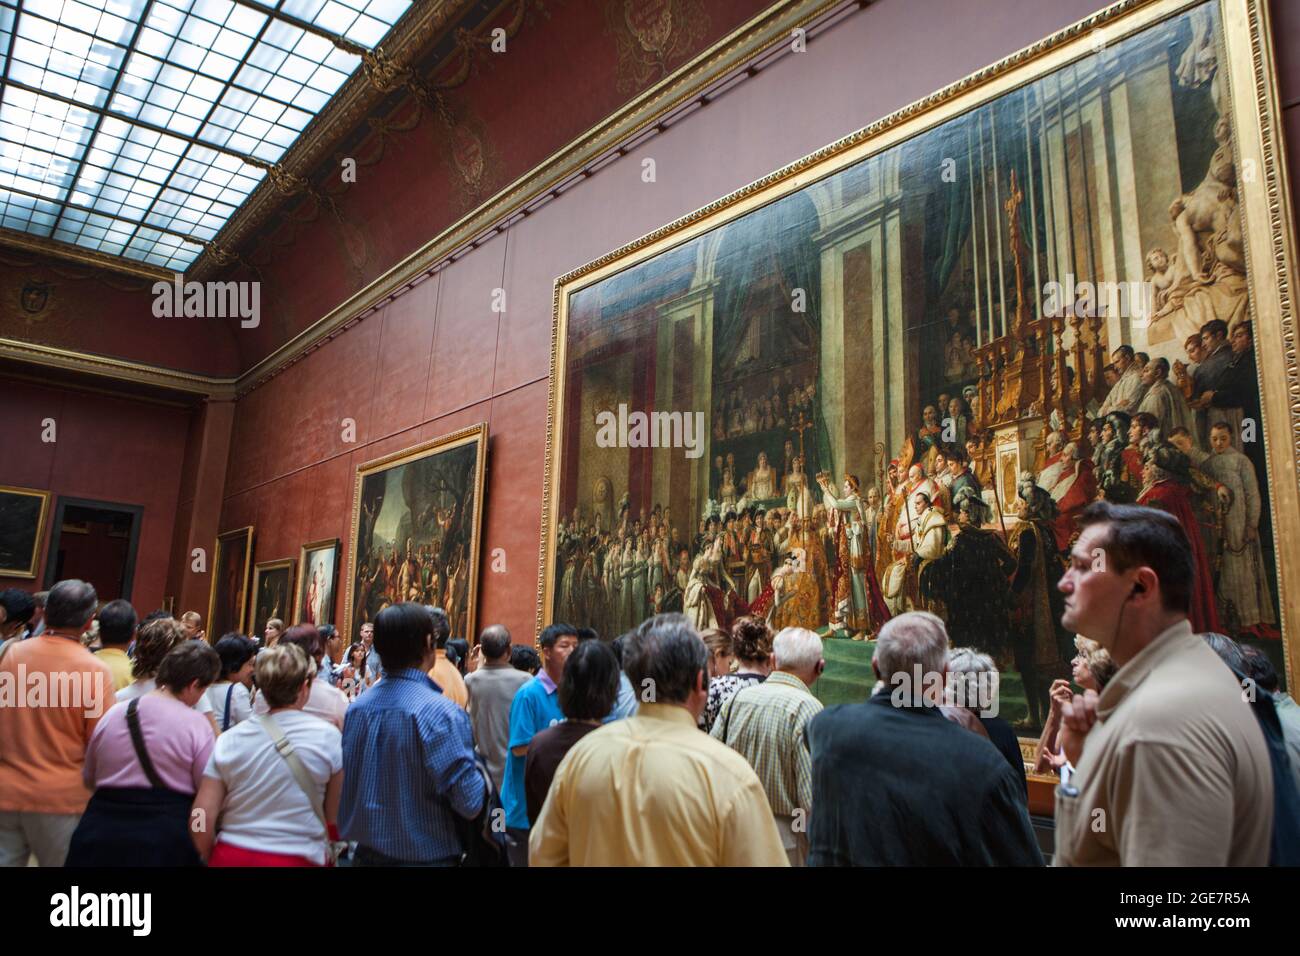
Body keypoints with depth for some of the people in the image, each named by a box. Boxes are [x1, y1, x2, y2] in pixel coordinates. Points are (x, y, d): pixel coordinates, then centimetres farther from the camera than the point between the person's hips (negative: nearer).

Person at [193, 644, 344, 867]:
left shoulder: (230, 739, -6)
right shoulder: (328, 737, -10)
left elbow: (202, 818, -5)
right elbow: (335, 815, -5)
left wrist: (213, 859, 11)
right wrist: (323, 851, 13)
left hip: (232, 856, 2)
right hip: (296, 858, -2)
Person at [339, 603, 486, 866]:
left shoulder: (357, 707, -2)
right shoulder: (439, 712, -23)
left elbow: (345, 785, 9)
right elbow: (470, 803, -22)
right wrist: (480, 772, -4)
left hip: (367, 853, 6)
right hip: (426, 856, -6)